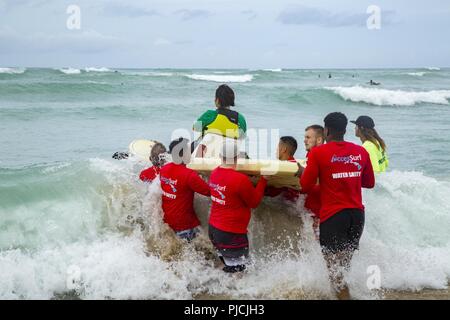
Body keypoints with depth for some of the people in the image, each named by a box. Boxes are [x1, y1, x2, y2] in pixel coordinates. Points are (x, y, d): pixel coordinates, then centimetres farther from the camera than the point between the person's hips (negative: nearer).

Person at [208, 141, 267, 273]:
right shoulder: (241, 180, -22)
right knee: (235, 270, 3)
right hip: (232, 234, -8)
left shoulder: (214, 173, 1)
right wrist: (263, 180, -2)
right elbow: (254, 202, -9)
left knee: (227, 263, 21)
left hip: (213, 228, 8)